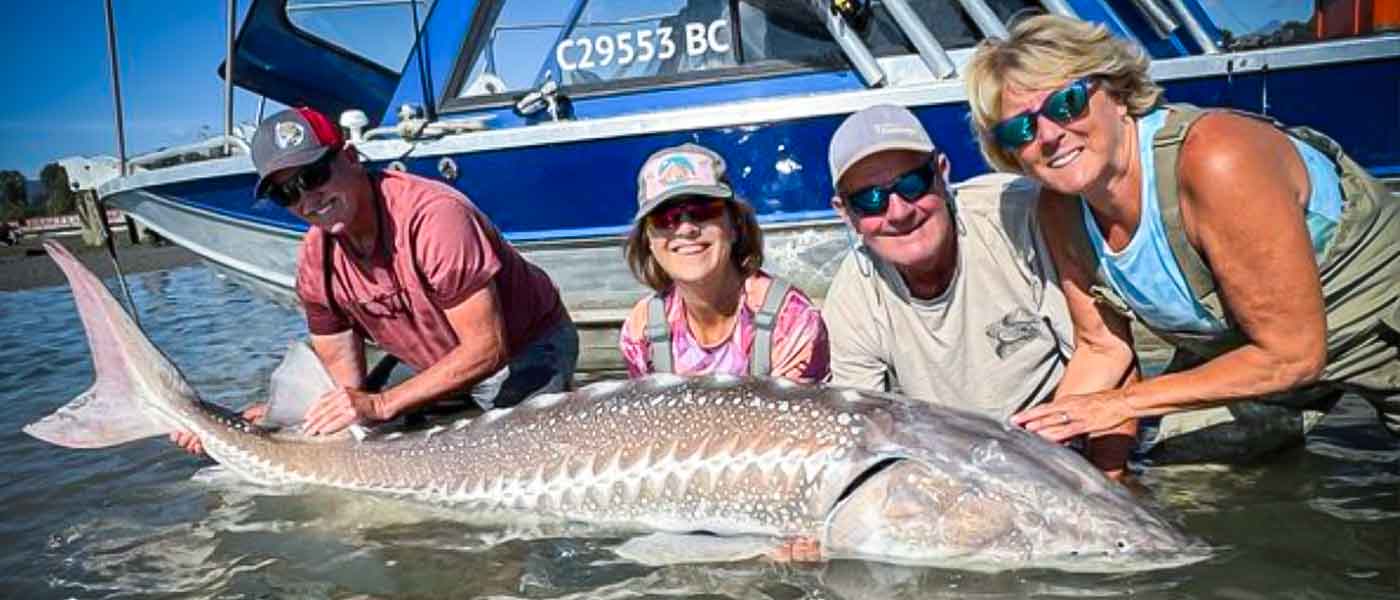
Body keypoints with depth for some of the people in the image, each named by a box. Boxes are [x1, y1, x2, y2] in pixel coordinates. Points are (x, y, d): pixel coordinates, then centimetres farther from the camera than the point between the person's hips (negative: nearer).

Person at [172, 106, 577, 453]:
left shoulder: (433, 214, -32)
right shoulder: (316, 262, -9)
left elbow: (488, 349, -30)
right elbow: (347, 387, -5)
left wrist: (382, 404, -33)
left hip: (528, 353, -6)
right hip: (442, 371, 6)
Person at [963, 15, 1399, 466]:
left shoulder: (1216, 162, -37)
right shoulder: (1060, 210, -15)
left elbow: (1293, 355, -31)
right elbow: (1102, 349, -6)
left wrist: (1125, 403, -29)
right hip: (1230, 350, 6)